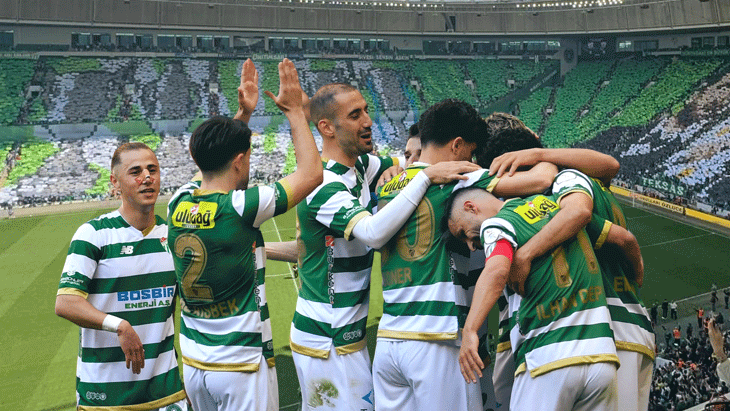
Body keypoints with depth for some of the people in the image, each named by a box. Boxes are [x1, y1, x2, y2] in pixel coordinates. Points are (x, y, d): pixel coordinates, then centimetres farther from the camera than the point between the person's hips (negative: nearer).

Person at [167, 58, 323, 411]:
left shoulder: (178, 203, -3)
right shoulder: (238, 208, -21)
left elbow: (213, 162, 17)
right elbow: (311, 173, -13)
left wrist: (243, 113, 16)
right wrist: (295, 110, -4)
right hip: (243, 365, -7)